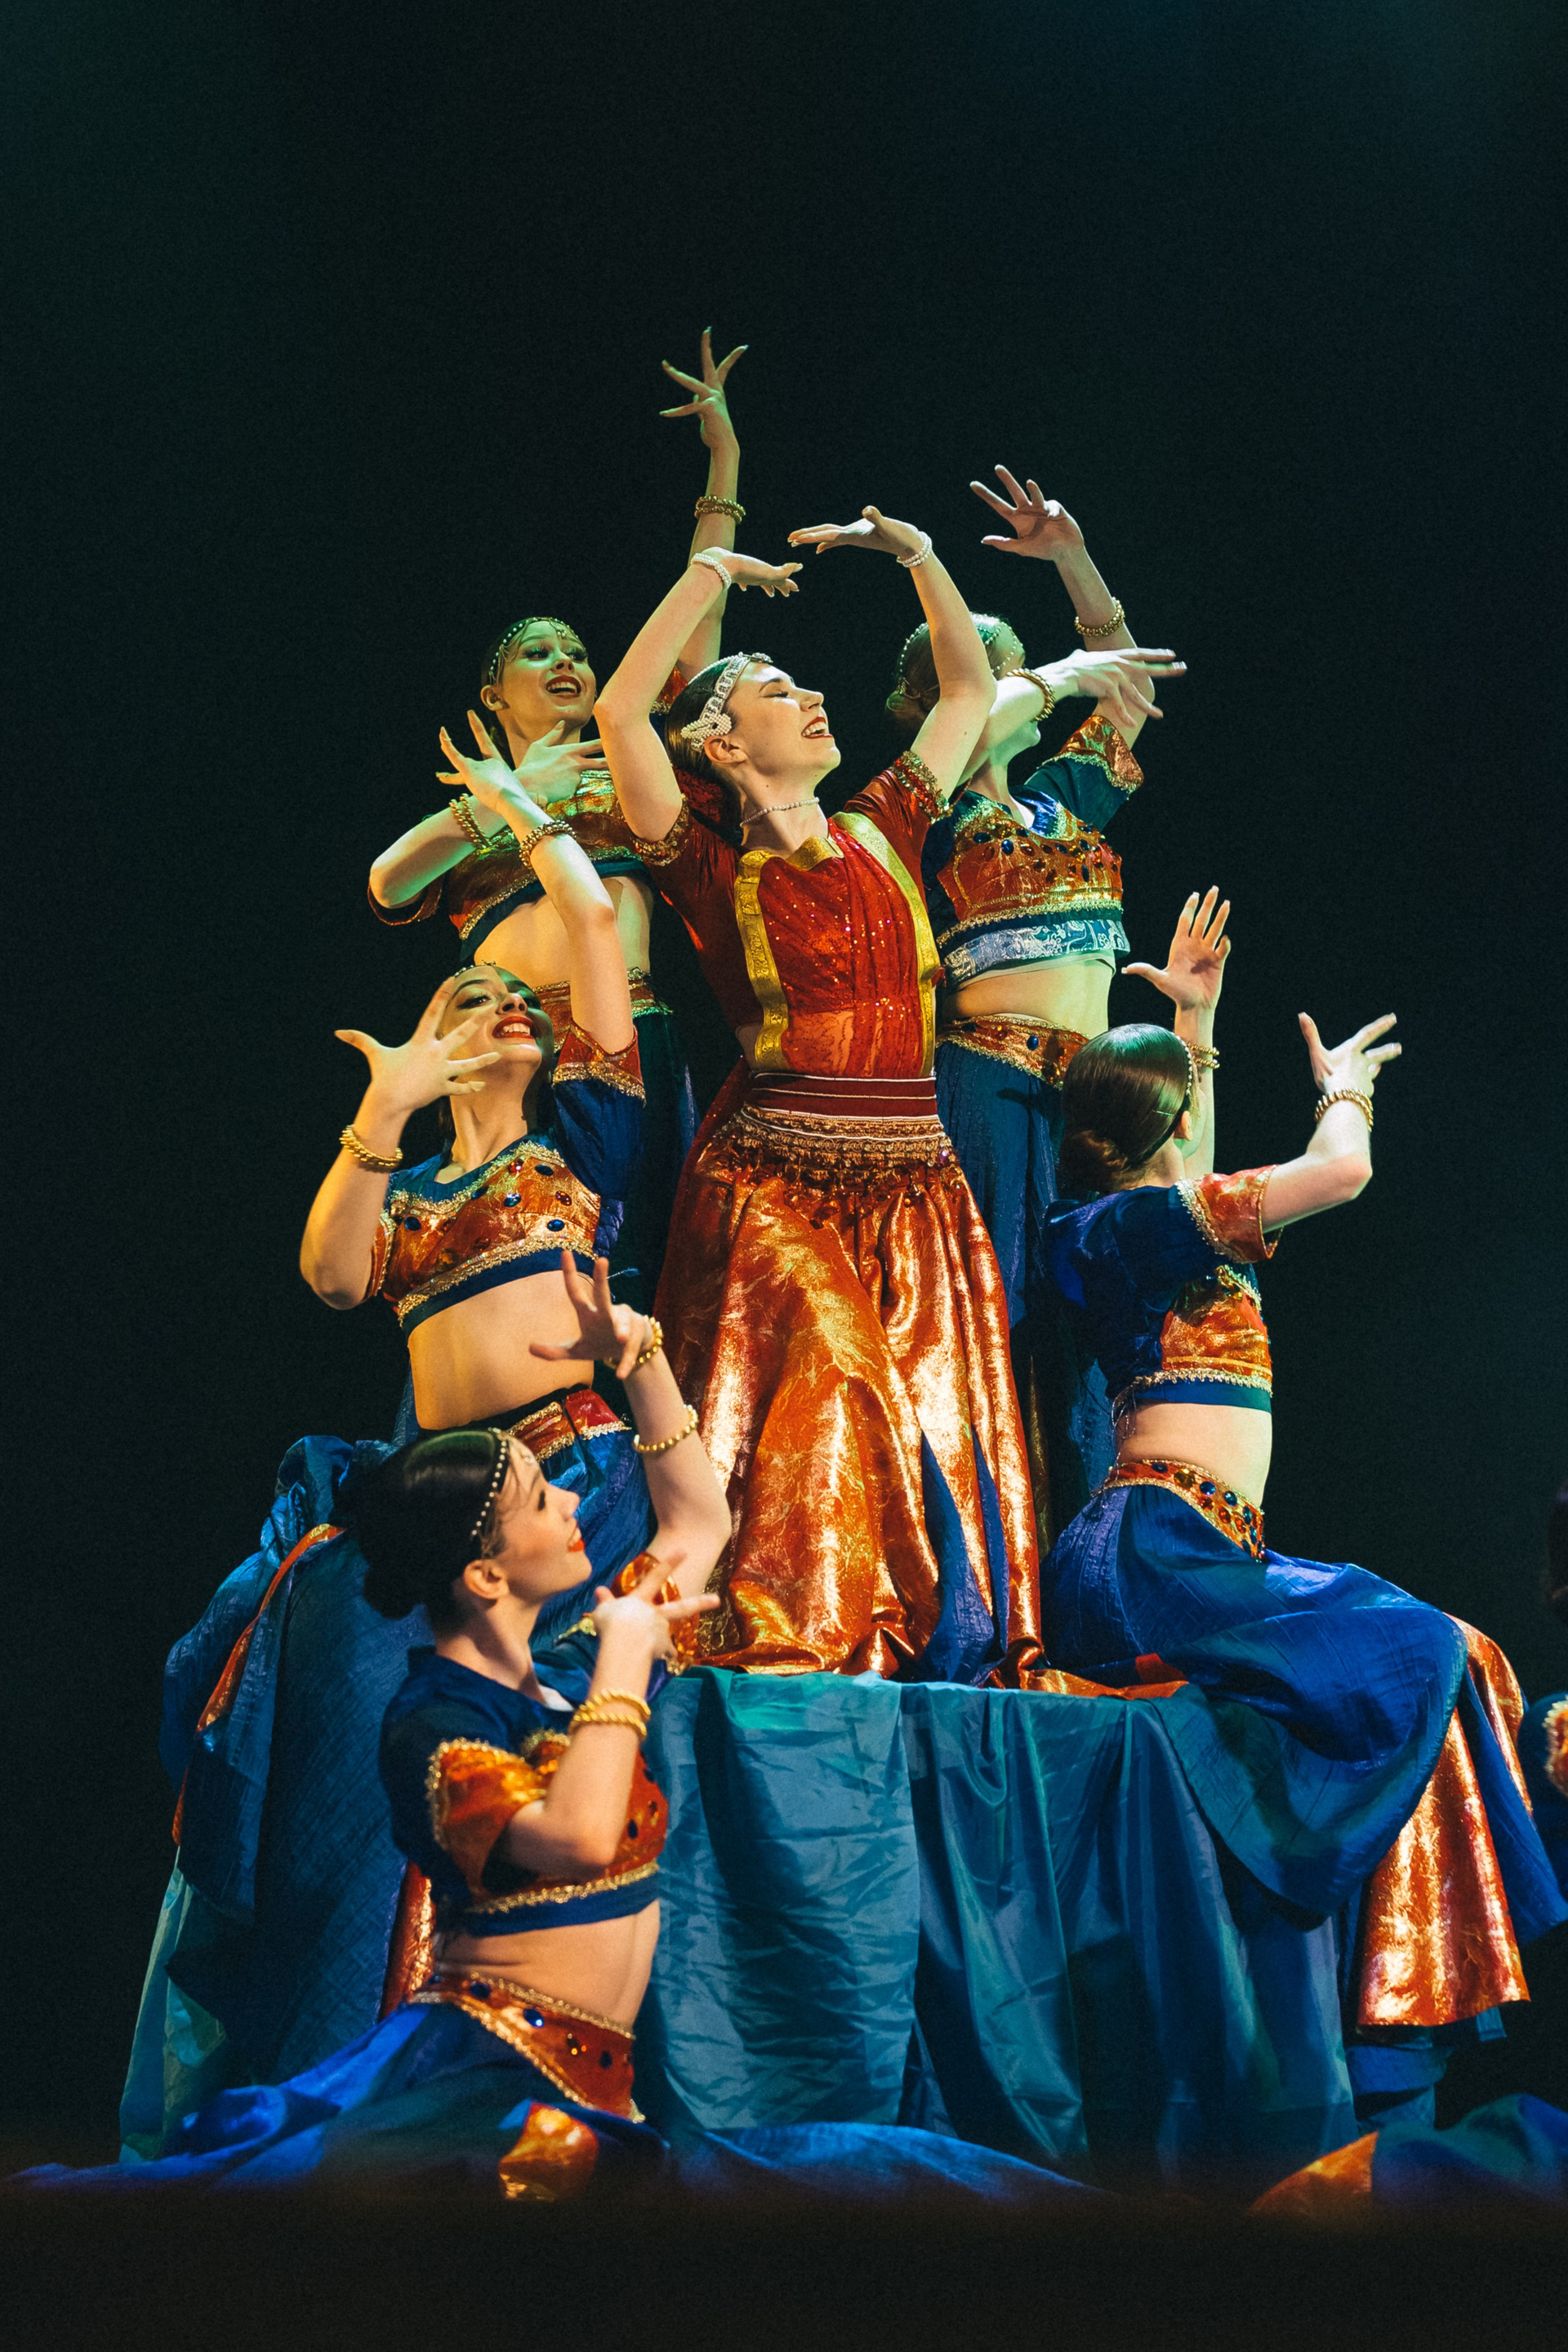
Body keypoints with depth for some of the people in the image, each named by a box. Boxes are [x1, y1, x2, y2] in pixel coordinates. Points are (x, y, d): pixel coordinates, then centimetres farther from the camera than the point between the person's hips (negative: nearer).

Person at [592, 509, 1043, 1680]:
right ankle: (792, 1653, -8)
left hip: (918, 1191, 5)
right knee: (821, 1412, -13)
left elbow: (971, 686, 24)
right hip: (775, 1190, -5)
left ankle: (946, 1660, 4)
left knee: (940, 1436, 0)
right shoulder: (712, 871, 0)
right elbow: (622, 710, -13)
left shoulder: (884, 831, 14)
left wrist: (918, 554, 20)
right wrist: (711, 573, -6)